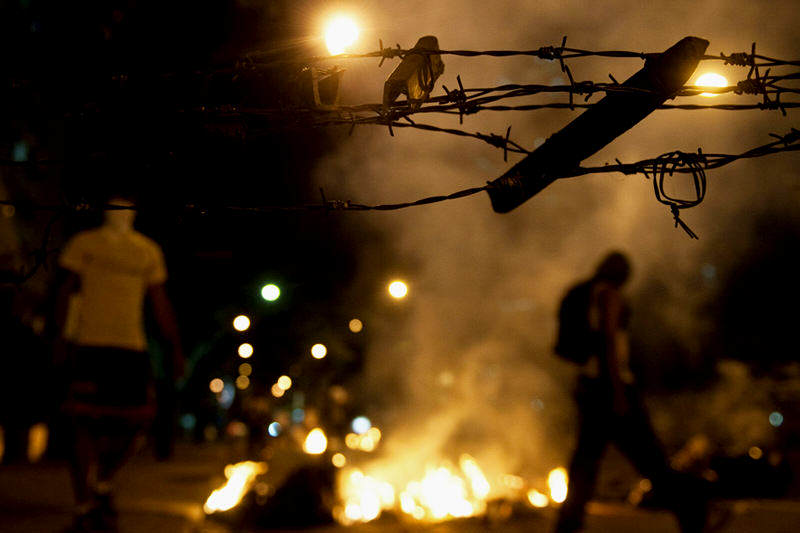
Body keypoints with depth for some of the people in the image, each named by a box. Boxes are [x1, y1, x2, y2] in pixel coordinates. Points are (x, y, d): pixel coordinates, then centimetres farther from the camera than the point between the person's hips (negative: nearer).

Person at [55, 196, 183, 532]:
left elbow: (160, 305, 17)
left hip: (132, 347, 4)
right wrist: (63, 337, -9)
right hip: (88, 344, -4)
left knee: (136, 420, 0)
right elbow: (67, 291, 3)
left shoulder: (149, 251, 15)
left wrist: (175, 349, 11)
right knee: (86, 424, -7)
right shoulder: (83, 243, 7)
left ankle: (102, 485, 25)